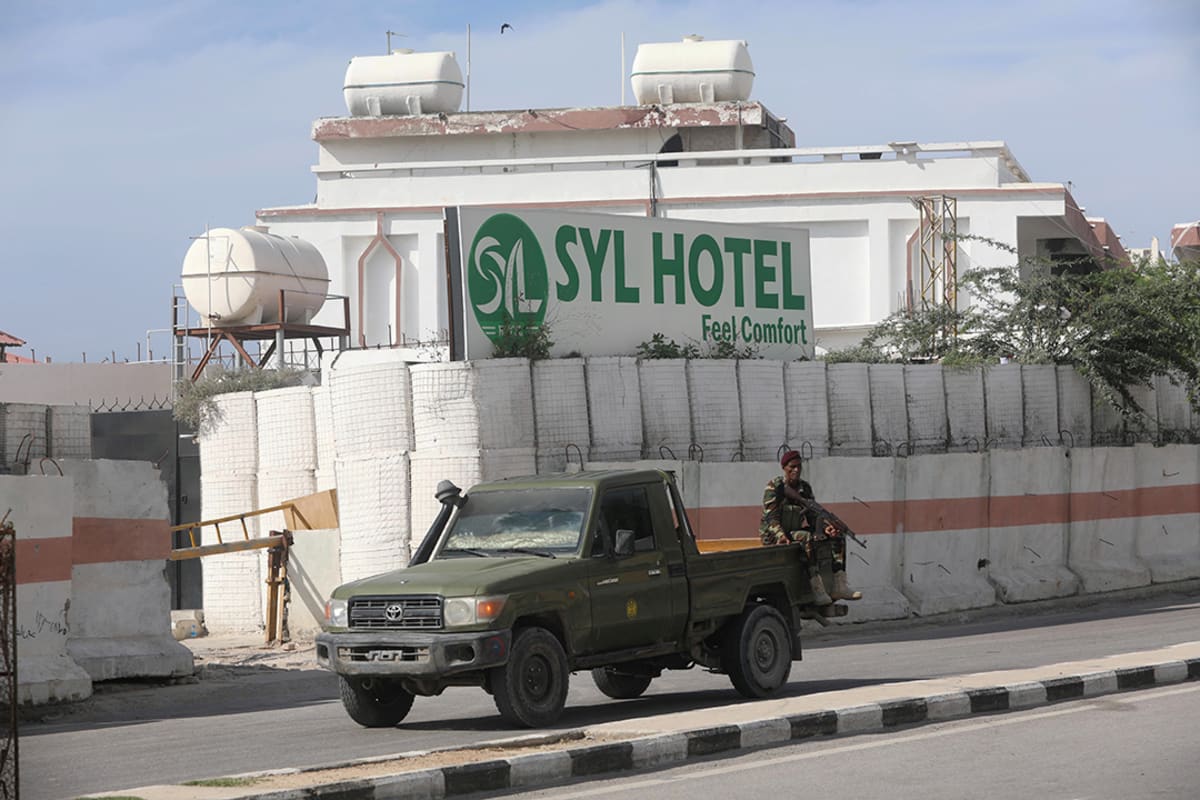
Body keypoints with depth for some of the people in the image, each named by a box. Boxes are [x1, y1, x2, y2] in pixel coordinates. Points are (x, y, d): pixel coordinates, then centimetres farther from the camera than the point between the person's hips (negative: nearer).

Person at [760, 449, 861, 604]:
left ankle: (840, 586, -19)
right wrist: (781, 535, -35)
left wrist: (825, 527, -12)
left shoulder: (805, 487, 9)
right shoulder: (774, 487, -11)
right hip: (773, 534, -7)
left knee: (836, 537, -8)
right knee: (807, 539, -36)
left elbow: (812, 516, 8)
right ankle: (817, 590, -42)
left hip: (795, 530, 7)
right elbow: (771, 517, -18)